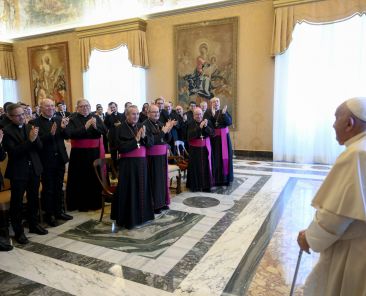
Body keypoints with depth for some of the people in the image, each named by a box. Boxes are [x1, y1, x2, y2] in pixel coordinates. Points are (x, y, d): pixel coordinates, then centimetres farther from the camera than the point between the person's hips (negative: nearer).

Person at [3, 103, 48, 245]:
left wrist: (35, 138, -18)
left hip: (34, 169, 5)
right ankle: (18, 231, 19)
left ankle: (33, 224, 34)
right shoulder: (7, 131, -11)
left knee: (33, 199, 17)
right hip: (18, 172, -5)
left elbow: (39, 147, 2)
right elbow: (13, 152, -19)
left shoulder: (30, 127, 4)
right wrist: (30, 140, -28)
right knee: (17, 202, 6)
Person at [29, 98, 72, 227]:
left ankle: (59, 211, 29)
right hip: (46, 161, -4)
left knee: (59, 187, 16)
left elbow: (66, 136, -2)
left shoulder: (59, 120, 5)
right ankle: (49, 215, 20)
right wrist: (51, 134, -32)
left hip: (59, 159, 5)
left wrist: (63, 128, -22)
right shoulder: (34, 123, -9)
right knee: (48, 189, 8)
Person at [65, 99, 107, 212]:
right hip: (79, 154, -2)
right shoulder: (73, 120, -1)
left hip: (95, 152, 2)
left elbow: (105, 131, -5)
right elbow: (70, 134, -16)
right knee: (81, 179, 2)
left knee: (95, 178, 7)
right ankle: (81, 204, 15)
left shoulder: (96, 118, 7)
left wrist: (96, 126, -24)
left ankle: (95, 202, 21)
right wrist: (85, 127, -25)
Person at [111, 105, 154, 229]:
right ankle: (128, 218, 12)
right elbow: (121, 148, -16)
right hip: (128, 163, -5)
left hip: (142, 162, 5)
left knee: (141, 188, 11)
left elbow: (150, 143, 6)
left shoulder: (141, 126, 7)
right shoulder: (121, 128, -8)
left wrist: (144, 136, -14)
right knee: (129, 190, 0)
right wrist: (135, 140, -19)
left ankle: (141, 213, 25)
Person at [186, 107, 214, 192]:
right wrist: (199, 127, -23)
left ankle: (206, 185, 13)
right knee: (195, 167, 0)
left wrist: (206, 127, -21)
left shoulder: (207, 122, 3)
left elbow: (212, 133, -5)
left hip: (205, 147, 2)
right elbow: (190, 136, -18)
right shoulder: (191, 124, -4)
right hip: (195, 148, -2)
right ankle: (195, 185, 11)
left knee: (206, 165, 3)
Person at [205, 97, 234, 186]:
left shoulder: (224, 111, 7)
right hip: (213, 137, -2)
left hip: (224, 137, 2)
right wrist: (212, 115, -23)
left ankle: (225, 178, 13)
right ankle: (214, 179, 5)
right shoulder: (208, 113, 2)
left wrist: (224, 114, -20)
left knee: (225, 157, 2)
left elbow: (230, 122, -7)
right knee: (214, 157, -4)